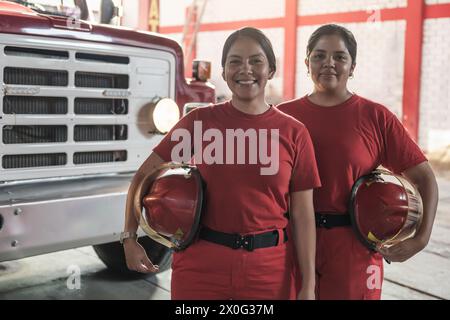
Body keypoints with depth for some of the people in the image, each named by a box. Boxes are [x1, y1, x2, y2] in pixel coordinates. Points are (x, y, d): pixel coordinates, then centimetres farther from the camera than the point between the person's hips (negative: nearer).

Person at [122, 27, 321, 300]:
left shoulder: (293, 132, -2)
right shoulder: (200, 121, -2)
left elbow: (303, 215, -1)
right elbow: (144, 177, 3)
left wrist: (309, 286, -2)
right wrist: (129, 239, -5)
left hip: (269, 268, 1)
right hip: (200, 265, 0)